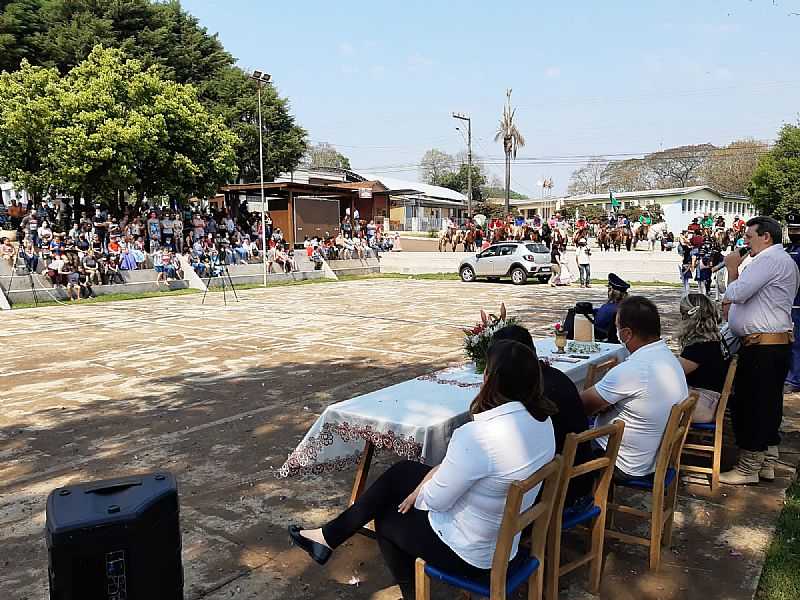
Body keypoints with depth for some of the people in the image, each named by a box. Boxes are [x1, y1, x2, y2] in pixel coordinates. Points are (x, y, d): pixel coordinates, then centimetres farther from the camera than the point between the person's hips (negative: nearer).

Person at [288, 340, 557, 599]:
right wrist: (439, 472, 1)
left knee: (387, 519, 19)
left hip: (471, 555, -8)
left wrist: (424, 488, -1)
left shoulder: (479, 436, -35)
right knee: (401, 472, 14)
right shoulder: (542, 419, -8)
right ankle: (329, 537, 28)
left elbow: (436, 501, -23)